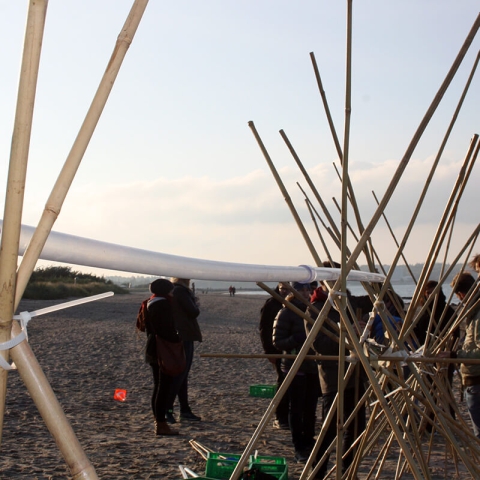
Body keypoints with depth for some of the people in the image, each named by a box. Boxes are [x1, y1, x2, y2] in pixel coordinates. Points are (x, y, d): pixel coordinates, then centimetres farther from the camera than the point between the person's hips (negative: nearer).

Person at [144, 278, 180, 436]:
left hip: (153, 350, 10)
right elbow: (166, 330, -23)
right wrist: (178, 339, -11)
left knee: (158, 386, 16)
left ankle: (158, 422, 22)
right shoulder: (163, 305, -17)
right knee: (164, 387, -6)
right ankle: (161, 424, -4)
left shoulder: (151, 304, 14)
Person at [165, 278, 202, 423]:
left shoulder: (171, 291, 13)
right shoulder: (181, 291, -15)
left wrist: (193, 304, 12)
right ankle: (167, 408, -10)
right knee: (180, 374, -8)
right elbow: (194, 312, -16)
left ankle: (185, 410, 18)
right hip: (184, 336, -10)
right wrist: (196, 305, 3)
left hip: (175, 336, 10)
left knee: (182, 374, 13)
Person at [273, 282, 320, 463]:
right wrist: (298, 340, -22)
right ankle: (299, 449, 7)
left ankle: (308, 444, 19)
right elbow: (278, 341, -11)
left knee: (310, 409, 9)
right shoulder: (286, 313, -7)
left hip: (313, 367, 5)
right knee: (297, 409, -1)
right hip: (295, 368, -5)